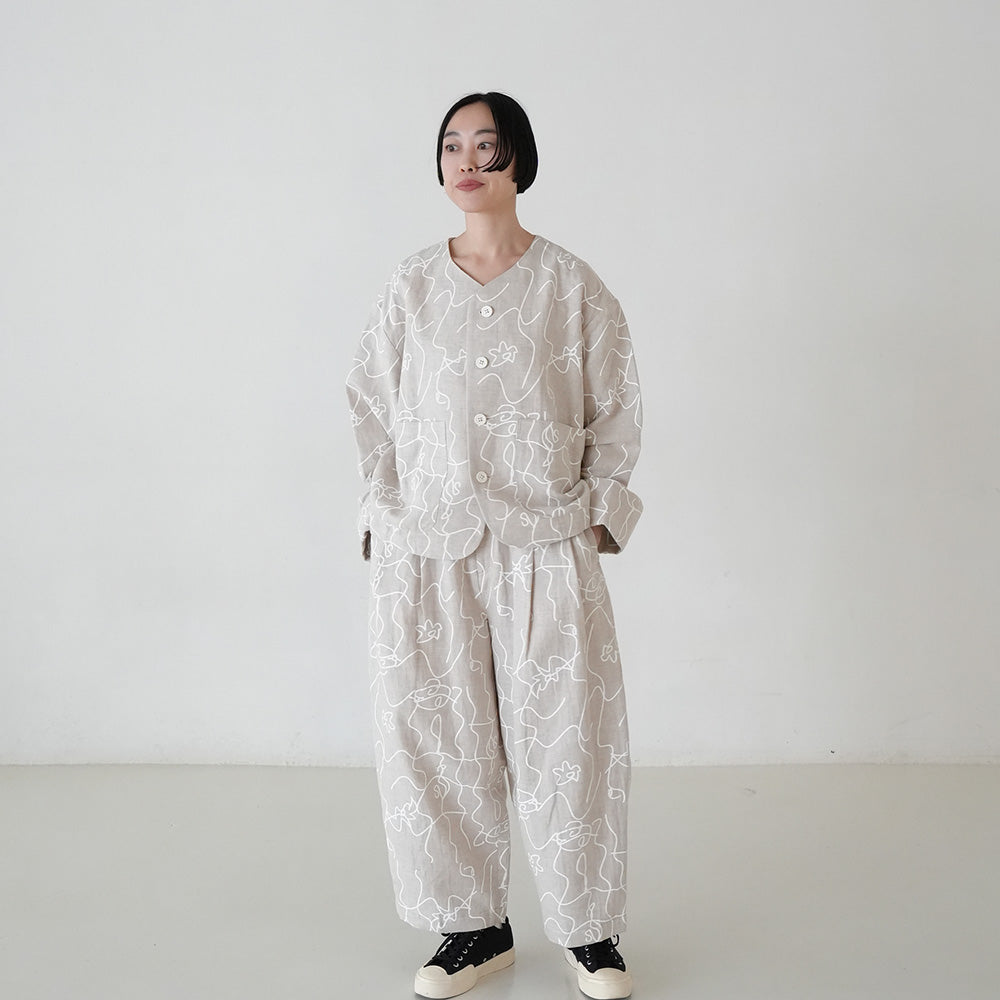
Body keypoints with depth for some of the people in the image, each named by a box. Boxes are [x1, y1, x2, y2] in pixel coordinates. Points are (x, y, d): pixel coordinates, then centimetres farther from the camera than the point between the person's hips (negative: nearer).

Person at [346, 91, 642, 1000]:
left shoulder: (571, 284, 2)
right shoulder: (412, 286, 7)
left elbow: (617, 409, 7)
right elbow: (373, 404, 12)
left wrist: (598, 510, 0)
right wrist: (389, 515, 5)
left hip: (546, 547, -1)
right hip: (426, 551, 2)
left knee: (567, 737, 2)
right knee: (436, 738, 6)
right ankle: (474, 926, 25)